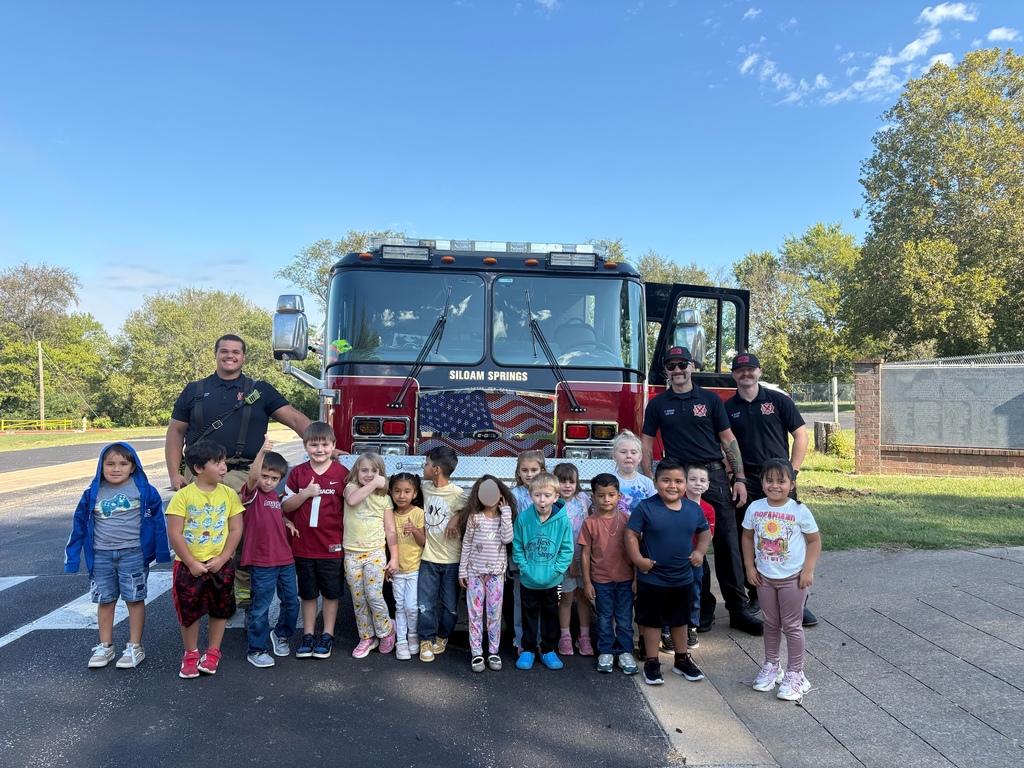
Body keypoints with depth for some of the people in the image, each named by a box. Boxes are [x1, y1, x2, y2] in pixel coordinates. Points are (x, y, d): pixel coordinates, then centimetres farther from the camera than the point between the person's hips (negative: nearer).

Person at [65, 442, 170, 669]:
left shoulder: (144, 490, -8)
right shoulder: (92, 493, -1)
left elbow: (158, 520, -3)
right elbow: (79, 525, 6)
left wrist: (161, 552, -5)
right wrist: (72, 558, 6)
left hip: (133, 554, -3)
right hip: (101, 555, 3)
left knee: (134, 599, 5)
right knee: (105, 601, 13)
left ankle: (135, 647, 17)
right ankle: (105, 646, 27)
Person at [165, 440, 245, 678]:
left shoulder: (229, 494, -4)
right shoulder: (183, 496, -11)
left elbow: (236, 529, -3)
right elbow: (174, 534, -12)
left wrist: (221, 559, -11)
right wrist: (192, 563, -13)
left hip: (221, 565, 2)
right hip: (189, 566, -2)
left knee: (220, 610, 12)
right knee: (189, 611, 9)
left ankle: (213, 653, 29)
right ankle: (191, 654, 28)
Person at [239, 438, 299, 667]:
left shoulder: (275, 495, 9)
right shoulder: (251, 493, -11)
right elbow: (252, 477, -34)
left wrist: (287, 522, 5)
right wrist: (262, 452, -50)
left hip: (285, 559, 7)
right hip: (262, 562, -6)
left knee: (292, 602, 14)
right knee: (260, 607, 4)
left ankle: (281, 635, 37)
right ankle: (256, 650, 18)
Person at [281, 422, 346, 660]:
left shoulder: (342, 473, -6)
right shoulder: (297, 473, 0)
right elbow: (285, 506, 0)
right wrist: (306, 493, -17)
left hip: (332, 546, -2)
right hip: (303, 545, 2)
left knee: (330, 593, 11)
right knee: (307, 593, 14)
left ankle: (327, 635, 25)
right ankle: (308, 635, 27)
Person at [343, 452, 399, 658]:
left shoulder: (384, 498, 3)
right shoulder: (352, 487, 2)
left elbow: (390, 531, 2)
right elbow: (351, 500, -25)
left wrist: (394, 557, -3)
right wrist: (372, 484, -20)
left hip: (375, 553, -1)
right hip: (352, 554, 1)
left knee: (374, 596, -11)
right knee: (358, 600, 7)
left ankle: (386, 630, 13)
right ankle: (367, 637, 23)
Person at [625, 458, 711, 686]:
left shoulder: (694, 509, -3)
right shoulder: (646, 508, -16)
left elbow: (705, 531, 12)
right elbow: (631, 534, -13)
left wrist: (700, 551, -3)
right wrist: (638, 559, -21)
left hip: (683, 578, 4)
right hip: (652, 578, -4)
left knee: (680, 620, 21)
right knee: (652, 620, 10)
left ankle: (682, 660, 37)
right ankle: (652, 662, 24)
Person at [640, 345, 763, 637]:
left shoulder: (710, 399, 7)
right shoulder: (658, 405, 7)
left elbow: (728, 439, 6)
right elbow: (646, 445, 8)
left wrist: (739, 478, 0)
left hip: (715, 476, 0)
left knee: (727, 544, -1)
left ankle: (738, 609, 7)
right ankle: (703, 607, 16)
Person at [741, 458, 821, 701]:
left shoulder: (799, 511, -14)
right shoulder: (755, 508, -6)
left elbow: (814, 540, -6)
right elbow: (748, 537, 5)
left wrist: (808, 570, -12)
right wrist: (750, 566, 0)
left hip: (792, 578, -3)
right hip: (764, 577, 3)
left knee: (792, 626, 6)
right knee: (770, 623, 17)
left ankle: (795, 674, 18)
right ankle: (771, 666, 33)